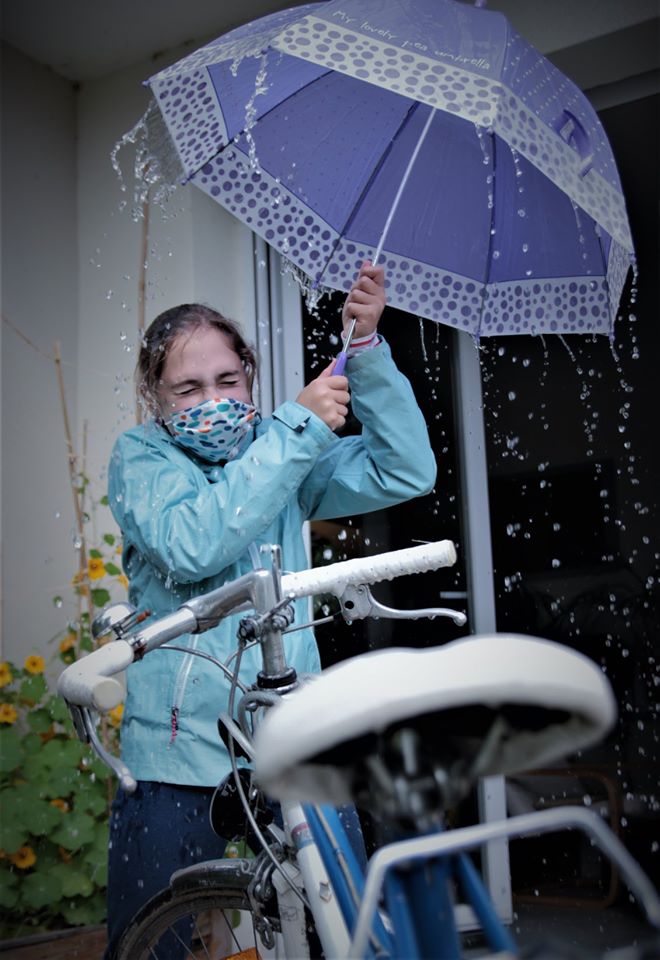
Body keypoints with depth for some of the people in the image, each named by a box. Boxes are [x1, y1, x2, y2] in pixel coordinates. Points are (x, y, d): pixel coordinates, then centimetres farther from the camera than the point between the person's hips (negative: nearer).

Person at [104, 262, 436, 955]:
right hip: (178, 759, -2)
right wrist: (298, 429, -21)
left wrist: (364, 347, -12)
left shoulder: (281, 452, 9)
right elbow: (192, 544, -21)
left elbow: (405, 472, -3)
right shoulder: (139, 456, 0)